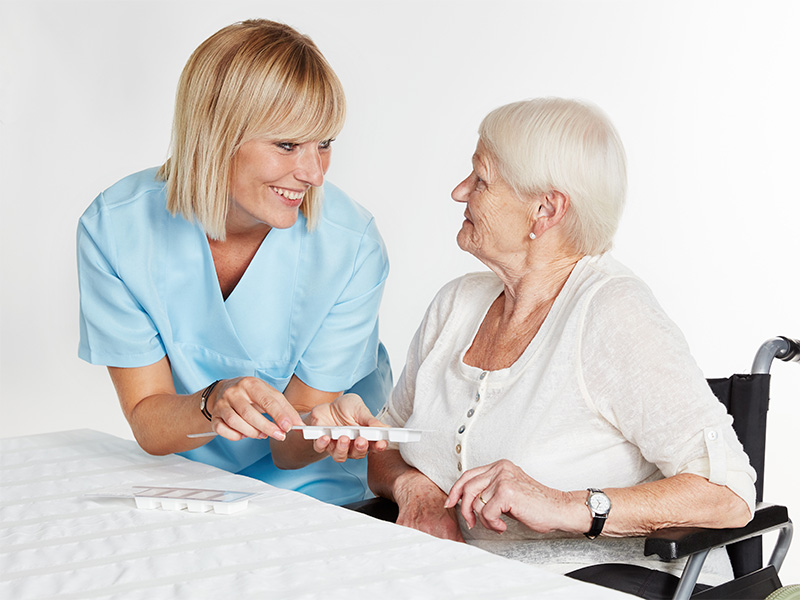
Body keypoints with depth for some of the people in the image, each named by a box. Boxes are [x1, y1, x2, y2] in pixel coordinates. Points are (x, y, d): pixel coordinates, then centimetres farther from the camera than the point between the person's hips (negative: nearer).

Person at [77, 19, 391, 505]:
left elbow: (289, 451, -12)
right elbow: (149, 425, -14)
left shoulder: (351, 247, -20)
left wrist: (325, 427, -35)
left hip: (316, 494, -3)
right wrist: (214, 405, -35)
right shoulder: (114, 229, -17)